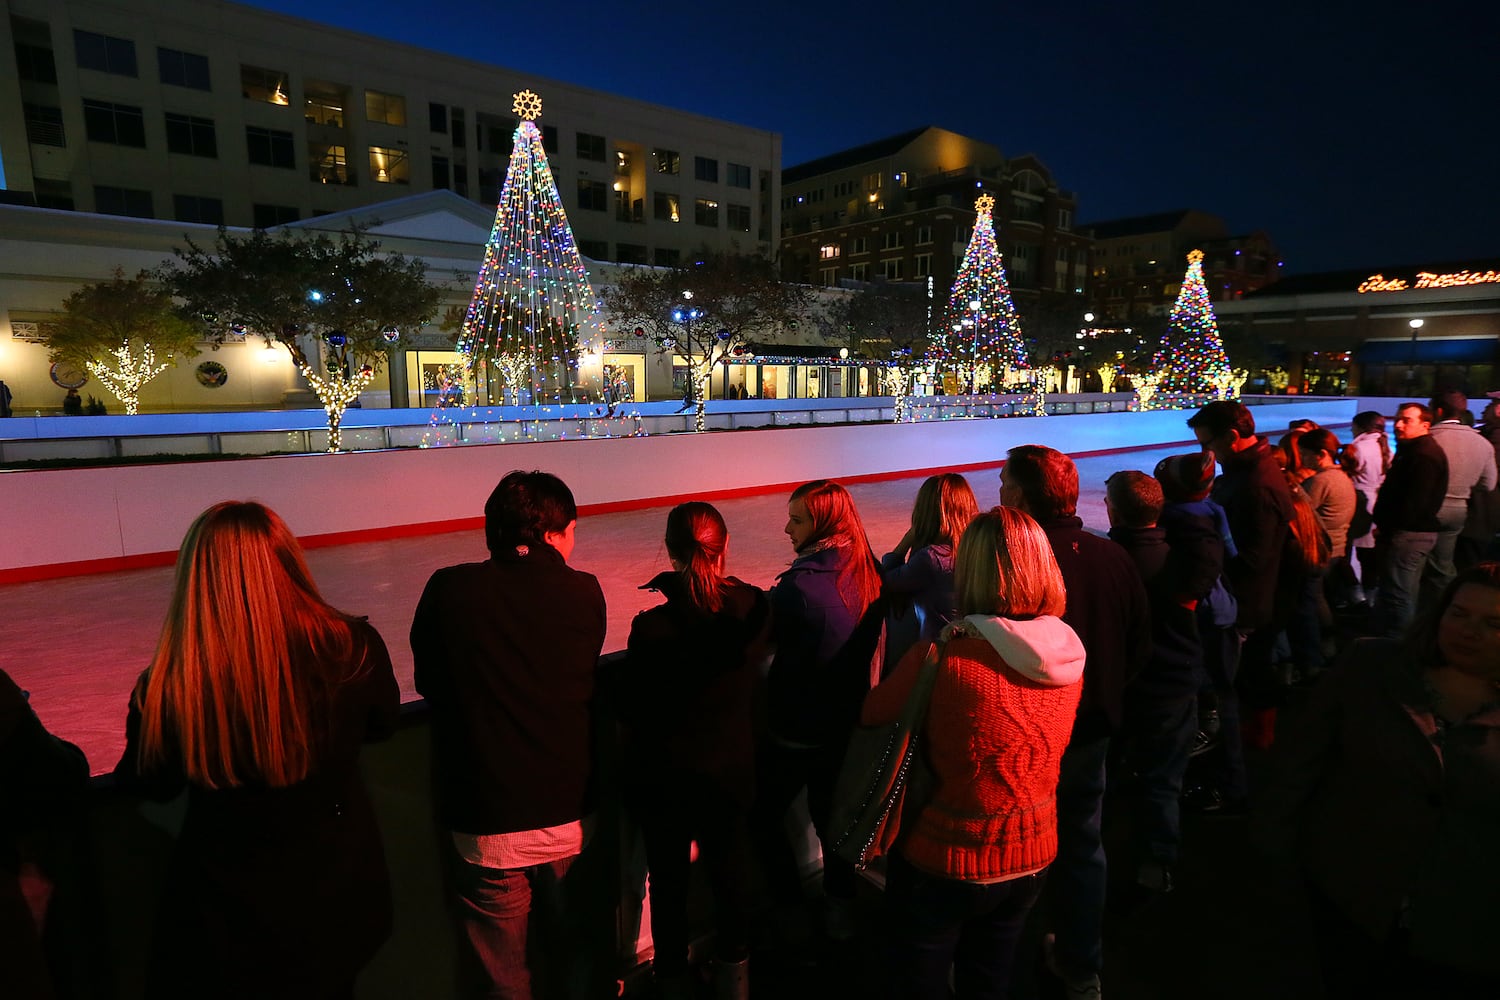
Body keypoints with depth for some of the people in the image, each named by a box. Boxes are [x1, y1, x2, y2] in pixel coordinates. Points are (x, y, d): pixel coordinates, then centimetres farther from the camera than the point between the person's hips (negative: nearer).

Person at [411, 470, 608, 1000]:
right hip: (571, 820, 2)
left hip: (485, 831, -1)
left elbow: (429, 683, 1)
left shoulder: (448, 589, -13)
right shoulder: (585, 593, -10)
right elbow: (584, 681, 2)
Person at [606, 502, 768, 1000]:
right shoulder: (754, 608, -16)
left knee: (669, 879, 19)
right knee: (731, 869, 24)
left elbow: (632, 706, -16)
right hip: (731, 768, 3)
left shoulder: (651, 627, -25)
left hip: (666, 777, -2)